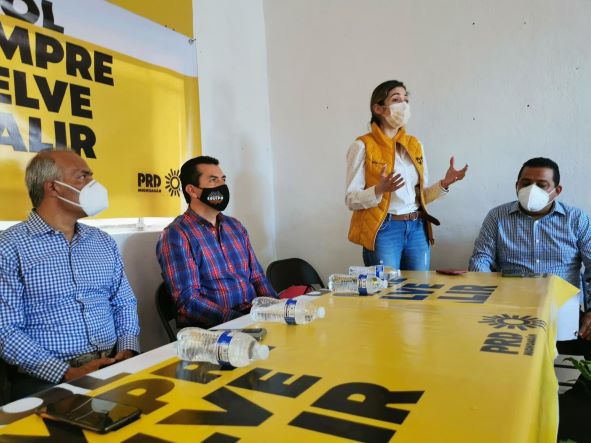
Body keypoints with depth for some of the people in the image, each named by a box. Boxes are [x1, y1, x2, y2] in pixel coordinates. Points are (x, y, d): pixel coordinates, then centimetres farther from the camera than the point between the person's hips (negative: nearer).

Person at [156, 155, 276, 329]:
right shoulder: (176, 235, -7)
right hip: (211, 328, -6)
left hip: (254, 316, 6)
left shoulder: (235, 226, 13)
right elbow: (188, 300, -14)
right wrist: (239, 320, -23)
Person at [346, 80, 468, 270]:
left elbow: (421, 195, 14)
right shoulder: (363, 146, -6)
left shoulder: (415, 144, 12)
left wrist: (444, 184, -3)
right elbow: (351, 199, -9)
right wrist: (380, 190, -25)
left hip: (417, 228, 5)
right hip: (383, 230, -5)